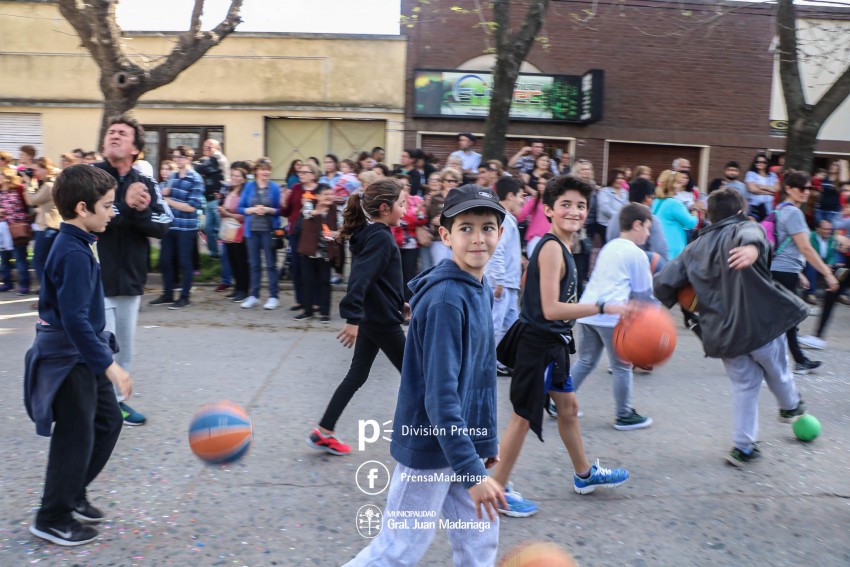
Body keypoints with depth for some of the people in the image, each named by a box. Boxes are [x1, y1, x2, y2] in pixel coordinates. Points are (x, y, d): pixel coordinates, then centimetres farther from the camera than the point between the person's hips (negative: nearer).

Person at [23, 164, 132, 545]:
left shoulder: (76, 244, 8)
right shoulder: (74, 254, -23)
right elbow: (75, 319, -29)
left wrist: (102, 354, 25)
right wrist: (108, 364, -29)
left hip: (82, 351, 10)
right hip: (69, 356, -10)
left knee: (108, 420, 16)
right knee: (76, 435, 2)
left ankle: (73, 496, 31)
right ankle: (52, 520, 19)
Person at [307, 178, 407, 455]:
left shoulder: (370, 233, 10)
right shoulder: (381, 237, -20)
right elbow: (361, 278, -31)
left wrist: (399, 302, 26)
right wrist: (353, 318, -36)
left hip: (372, 317, 9)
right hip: (383, 320, -9)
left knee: (357, 375, 13)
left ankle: (324, 432, 16)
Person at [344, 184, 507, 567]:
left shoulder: (480, 289, 5)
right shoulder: (445, 298, -23)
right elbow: (440, 394, -26)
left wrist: (486, 440, 15)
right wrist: (471, 470, -28)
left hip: (460, 442, 8)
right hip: (430, 446, -8)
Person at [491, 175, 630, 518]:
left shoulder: (559, 246, 8)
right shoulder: (552, 248, -22)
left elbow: (526, 280, 17)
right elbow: (552, 309, -28)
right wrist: (604, 308, -28)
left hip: (552, 343, 10)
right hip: (538, 344, -10)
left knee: (568, 406, 23)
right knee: (525, 416, 2)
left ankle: (585, 475, 43)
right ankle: (497, 490, 17)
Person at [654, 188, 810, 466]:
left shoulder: (695, 248, 10)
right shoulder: (744, 228, -3)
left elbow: (662, 284, 3)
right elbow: (752, 234, -31)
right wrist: (753, 246, -54)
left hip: (722, 333, 3)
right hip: (760, 321, -3)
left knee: (744, 384, 19)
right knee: (777, 369, 25)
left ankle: (743, 446, 20)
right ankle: (790, 406, 53)